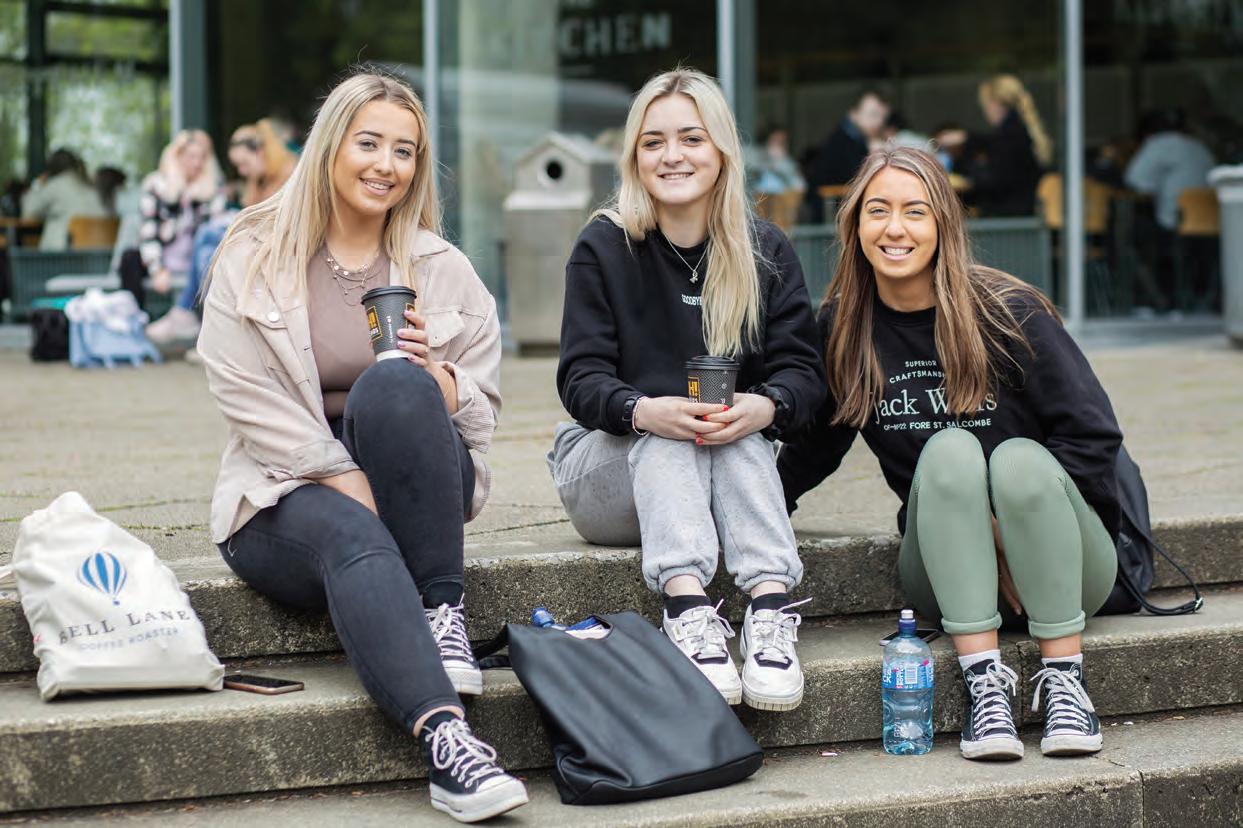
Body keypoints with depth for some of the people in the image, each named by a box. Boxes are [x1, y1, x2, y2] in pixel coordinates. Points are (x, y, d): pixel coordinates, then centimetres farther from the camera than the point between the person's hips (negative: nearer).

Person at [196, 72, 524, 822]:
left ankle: (443, 613, -27)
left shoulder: (442, 269, 11)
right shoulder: (253, 259, 3)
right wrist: (349, 485, -18)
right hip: (287, 493, -2)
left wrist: (436, 378, -15)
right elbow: (252, 401, -7)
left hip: (417, 493, 2)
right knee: (352, 537, -37)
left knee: (393, 385, -31)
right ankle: (447, 740, -55)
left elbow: (481, 412, 9)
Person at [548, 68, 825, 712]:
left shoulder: (766, 252, 2)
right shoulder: (604, 248, -4)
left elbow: (801, 370, -6)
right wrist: (645, 411, -35)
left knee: (739, 425, -31)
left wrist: (763, 407, -31)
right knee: (665, 431, -32)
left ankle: (770, 610, -48)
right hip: (609, 476, -1)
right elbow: (581, 378, -12)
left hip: (728, 466, 1)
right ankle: (687, 609, -51)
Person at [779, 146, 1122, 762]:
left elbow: (1094, 433, -11)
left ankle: (1063, 677, -25)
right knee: (950, 450, -27)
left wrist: (1012, 527, -16)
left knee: (1018, 459, -32)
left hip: (1065, 569, -2)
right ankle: (984, 681, -32)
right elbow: (817, 442, 14)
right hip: (948, 573, 2)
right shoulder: (841, 329, 2)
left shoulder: (1006, 312, -9)